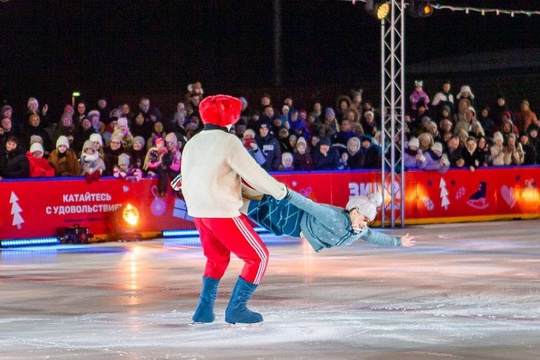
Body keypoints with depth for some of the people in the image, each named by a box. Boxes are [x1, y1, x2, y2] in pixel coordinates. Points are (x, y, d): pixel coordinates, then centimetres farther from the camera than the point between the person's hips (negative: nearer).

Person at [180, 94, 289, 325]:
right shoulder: (228, 142, -11)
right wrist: (278, 190, 3)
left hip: (198, 211, 8)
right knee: (258, 256, 3)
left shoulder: (193, 143, 10)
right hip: (222, 210, -8)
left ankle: (204, 310, 19)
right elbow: (253, 173, -11)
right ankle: (236, 309, -1)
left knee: (217, 258, 27)